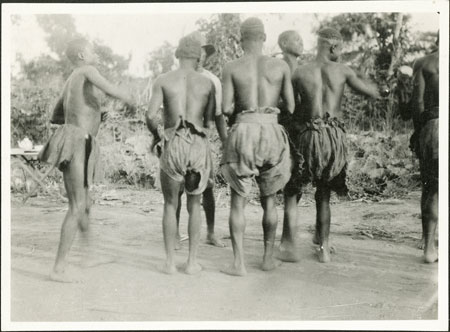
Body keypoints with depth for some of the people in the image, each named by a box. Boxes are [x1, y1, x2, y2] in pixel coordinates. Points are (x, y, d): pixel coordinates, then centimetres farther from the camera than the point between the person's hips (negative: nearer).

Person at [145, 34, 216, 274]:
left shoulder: (163, 80, 3)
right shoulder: (207, 83, 7)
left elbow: (150, 116, -6)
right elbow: (210, 122, 6)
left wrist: (156, 136, 13)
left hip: (173, 145, -1)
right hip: (198, 145, 1)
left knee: (170, 205, 12)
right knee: (194, 204, 14)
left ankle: (170, 262, 12)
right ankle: (192, 261, 14)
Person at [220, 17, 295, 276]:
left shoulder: (231, 68, 2)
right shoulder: (281, 66, 4)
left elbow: (226, 109, -3)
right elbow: (291, 107, 5)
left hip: (244, 129, -1)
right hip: (272, 130, 1)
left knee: (238, 201, 6)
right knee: (269, 200, 15)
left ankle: (239, 263, 2)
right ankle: (268, 257, 23)